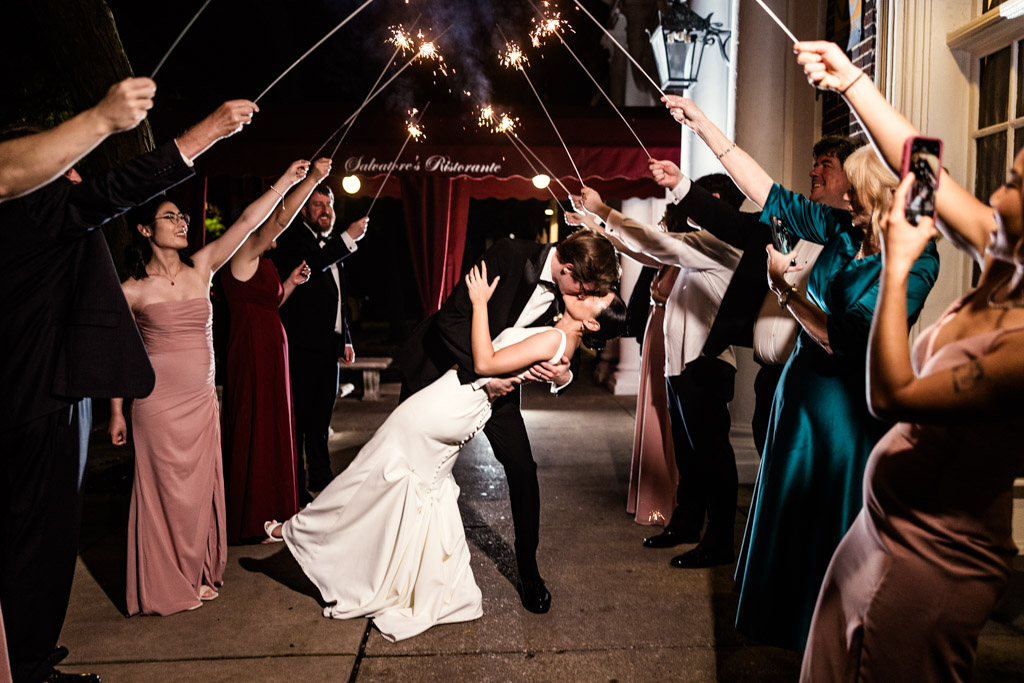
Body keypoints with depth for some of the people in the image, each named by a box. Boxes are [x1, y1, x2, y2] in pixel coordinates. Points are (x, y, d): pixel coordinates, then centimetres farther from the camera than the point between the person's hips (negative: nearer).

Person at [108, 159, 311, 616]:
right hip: (159, 403, -4)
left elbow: (248, 222, -3)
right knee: (165, 491, 5)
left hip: (202, 401, 4)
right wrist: (116, 412, 3)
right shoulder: (131, 290, -5)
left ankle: (197, 575, 28)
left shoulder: (201, 268, 3)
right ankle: (166, 586, 21)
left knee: (201, 489, 11)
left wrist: (286, 181, -7)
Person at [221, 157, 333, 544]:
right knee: (254, 432, -1)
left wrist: (291, 282, 10)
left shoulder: (259, 262, 17)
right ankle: (251, 520, 11)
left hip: (268, 353, 10)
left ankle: (268, 512, 27)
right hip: (253, 353, -10)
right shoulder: (244, 252, -11)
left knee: (271, 431, 15)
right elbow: (282, 217, -24)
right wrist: (312, 179, -23)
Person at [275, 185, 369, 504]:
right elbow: (309, 263, -26)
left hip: (328, 345, 8)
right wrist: (348, 238, -21)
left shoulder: (332, 246, 21)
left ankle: (320, 478, 25)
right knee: (299, 416, -3)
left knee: (321, 415, 15)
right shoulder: (294, 238, -3)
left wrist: (346, 339, 20)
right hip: (303, 343, -8)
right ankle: (296, 486, 4)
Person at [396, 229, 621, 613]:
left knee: (523, 469, -4)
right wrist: (483, 375, -30)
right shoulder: (509, 257, -28)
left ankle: (528, 570, 15)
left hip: (497, 379, 4)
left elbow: (549, 354, 0)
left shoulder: (567, 296, -11)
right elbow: (451, 317, -28)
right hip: (442, 366, -3)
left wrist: (563, 376, -23)